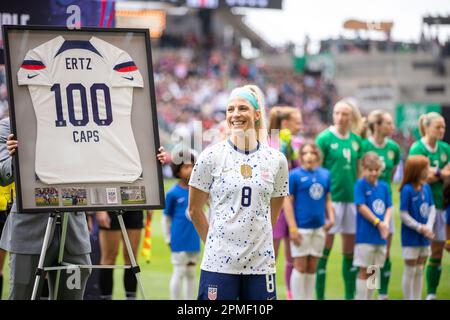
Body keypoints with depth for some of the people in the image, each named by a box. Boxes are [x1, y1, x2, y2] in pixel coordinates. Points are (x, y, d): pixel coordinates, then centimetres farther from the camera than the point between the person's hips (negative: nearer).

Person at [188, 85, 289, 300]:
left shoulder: (276, 160, 5)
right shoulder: (212, 156, -2)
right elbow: (195, 208, 5)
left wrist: (254, 239, 13)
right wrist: (214, 243, 8)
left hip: (261, 264, 3)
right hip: (219, 263, -2)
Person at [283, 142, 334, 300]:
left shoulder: (325, 174, 8)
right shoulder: (295, 175, -6)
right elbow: (288, 202, -8)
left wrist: (330, 217, 1)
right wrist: (292, 228, -13)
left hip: (319, 227, 5)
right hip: (301, 227, -5)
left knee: (312, 268, 11)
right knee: (300, 266, -1)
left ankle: (309, 298, 18)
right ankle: (298, 298, 6)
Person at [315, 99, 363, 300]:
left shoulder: (355, 140, 10)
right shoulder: (325, 138, -5)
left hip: (352, 198, 5)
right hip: (332, 198, -5)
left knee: (350, 249, 9)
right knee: (325, 247, -3)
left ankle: (350, 295, 17)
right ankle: (319, 295, 2)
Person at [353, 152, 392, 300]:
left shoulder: (384, 186, 9)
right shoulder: (360, 185, -7)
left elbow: (389, 207, 8)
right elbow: (361, 207, -13)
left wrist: (386, 223, -11)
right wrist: (378, 223, -14)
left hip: (380, 236, 6)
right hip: (365, 235, -5)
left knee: (373, 271, 12)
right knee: (364, 270, -2)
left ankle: (369, 298, 20)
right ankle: (361, 297, 2)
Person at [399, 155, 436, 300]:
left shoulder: (426, 187, 1)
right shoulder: (407, 190, -17)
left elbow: (432, 208, 3)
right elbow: (403, 214, -16)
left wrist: (429, 227, -12)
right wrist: (420, 227, -17)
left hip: (424, 238, 6)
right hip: (410, 238, -6)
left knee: (419, 271, 13)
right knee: (410, 271, 3)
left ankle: (417, 299, 21)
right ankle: (408, 299, 12)